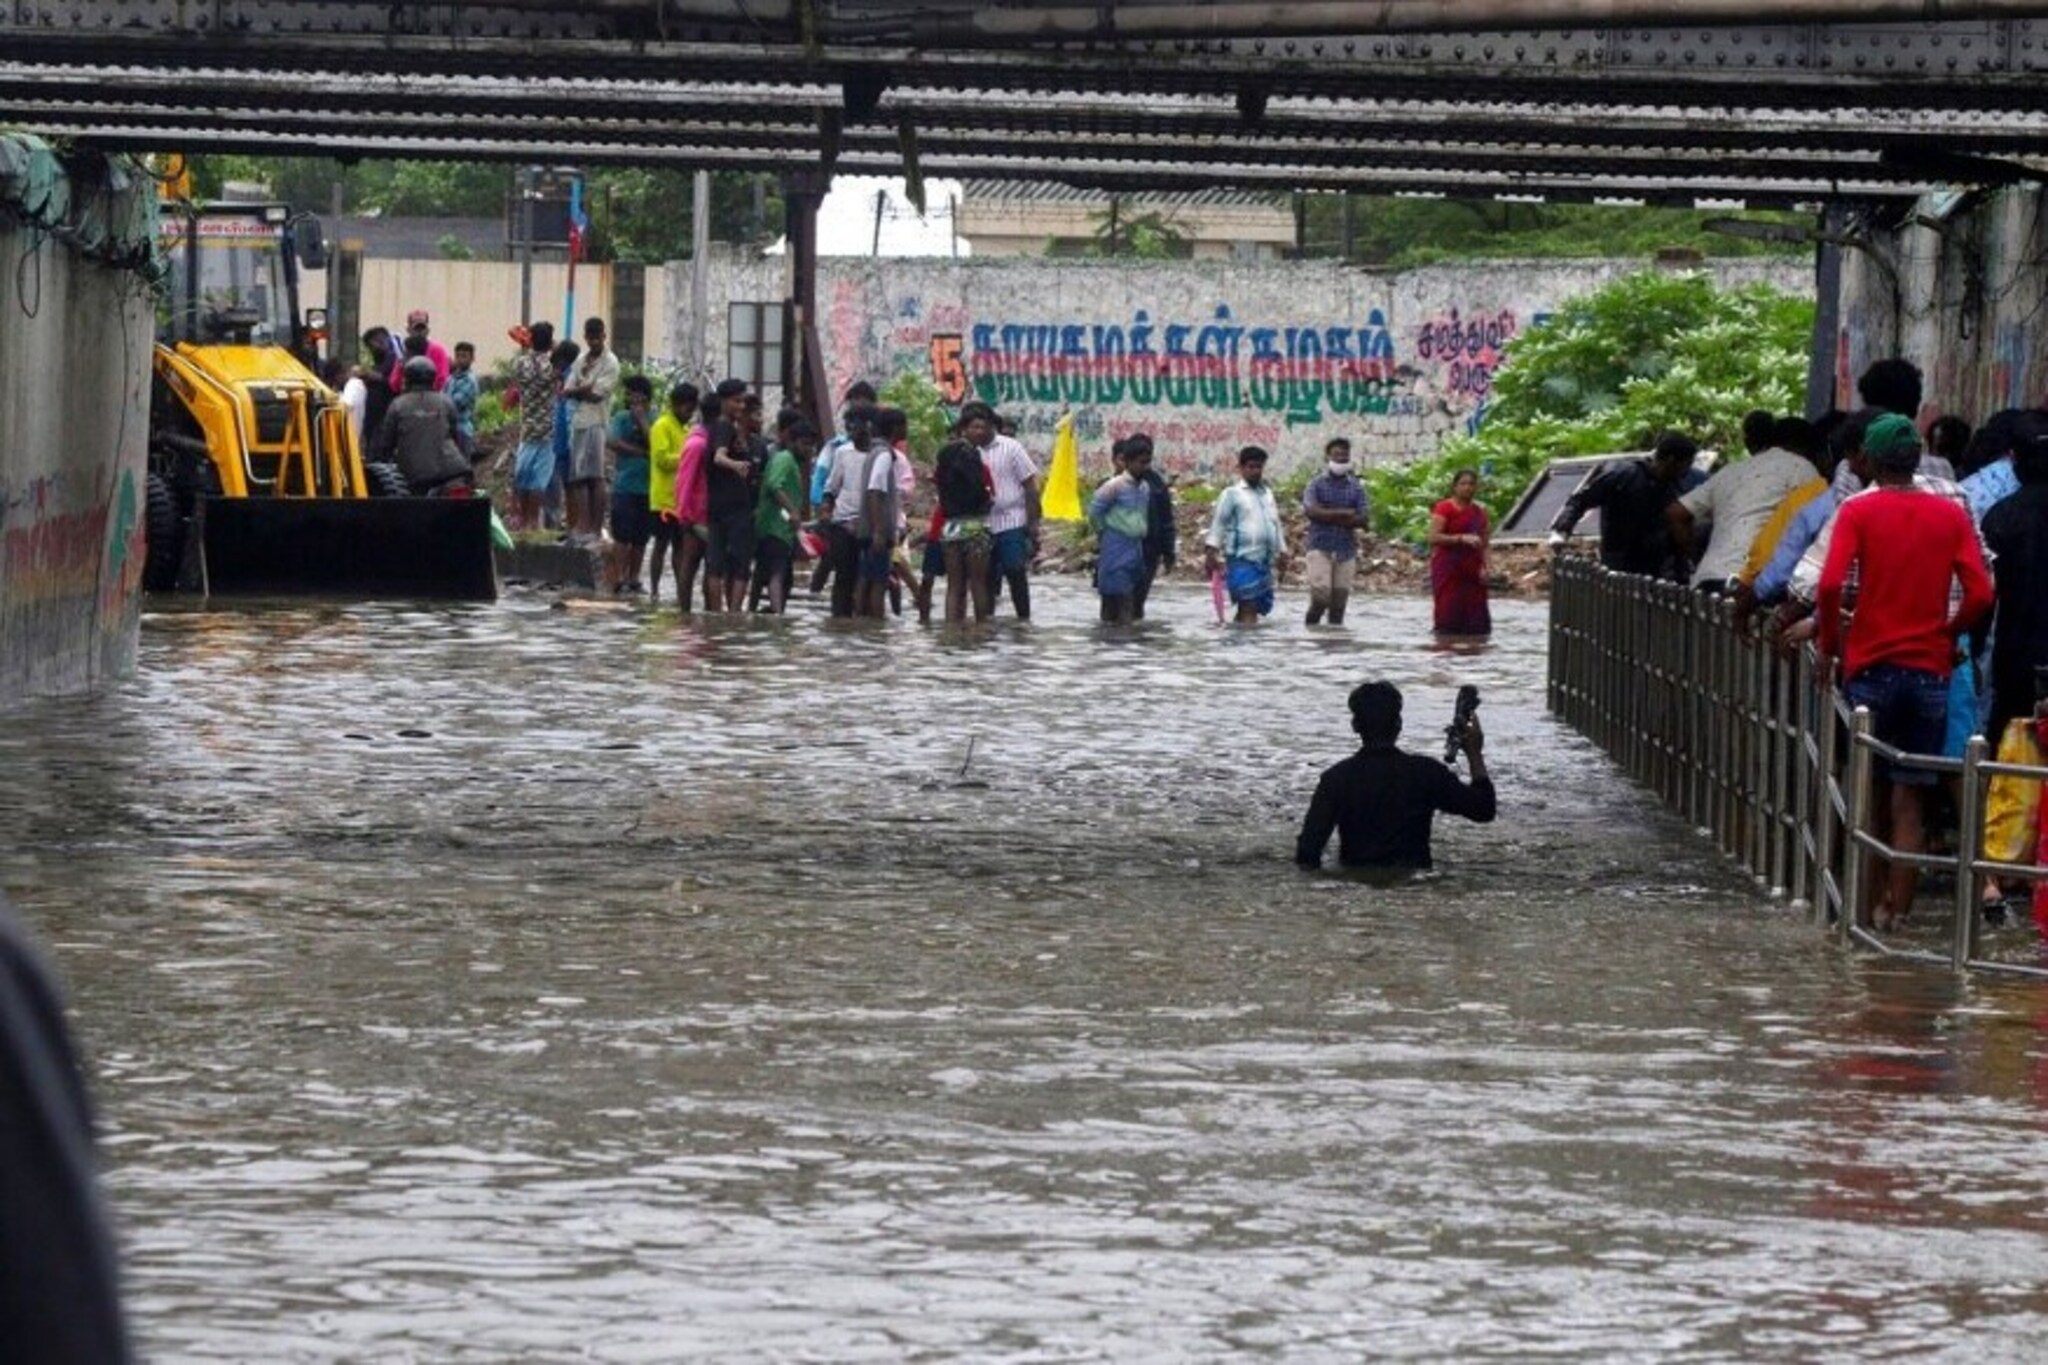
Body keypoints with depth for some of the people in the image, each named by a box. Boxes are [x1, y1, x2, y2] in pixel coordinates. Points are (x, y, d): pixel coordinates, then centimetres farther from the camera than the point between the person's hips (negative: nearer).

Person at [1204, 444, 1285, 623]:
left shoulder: (1267, 494, 18)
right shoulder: (1232, 494, 0)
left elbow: (1276, 523, 25)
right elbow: (1219, 523, -3)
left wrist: (1282, 551, 23)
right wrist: (1211, 549, -11)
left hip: (1264, 561, 7)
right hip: (1242, 560, -7)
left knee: (1261, 606, 7)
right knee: (1248, 605, -14)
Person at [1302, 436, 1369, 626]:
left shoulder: (1356, 488, 9)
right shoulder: (1316, 484, 4)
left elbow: (1364, 519, -1)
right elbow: (1311, 511, -12)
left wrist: (1329, 516, -9)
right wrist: (1343, 513, -11)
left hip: (1346, 549, 3)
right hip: (1321, 548, -3)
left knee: (1340, 599, 1)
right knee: (1321, 594, -15)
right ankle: (1311, 625, 2)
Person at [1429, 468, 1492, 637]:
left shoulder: (1478, 512, 13)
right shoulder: (1444, 509, -4)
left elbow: (1484, 543, 15)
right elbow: (1434, 537, -14)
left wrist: (1483, 566, -3)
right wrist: (1462, 538, -24)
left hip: (1472, 571, 5)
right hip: (1448, 570, -5)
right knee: (1449, 618, -7)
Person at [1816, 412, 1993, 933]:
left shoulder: (1858, 512, -5)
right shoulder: (1951, 515, 2)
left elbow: (1830, 585, -16)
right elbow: (1980, 595, -5)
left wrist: (1829, 643, -2)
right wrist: (1946, 633, 10)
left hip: (1871, 668, -1)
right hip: (1930, 670, 1)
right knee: (1908, 799, 5)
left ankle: (1869, 904, 15)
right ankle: (1898, 910, 1)